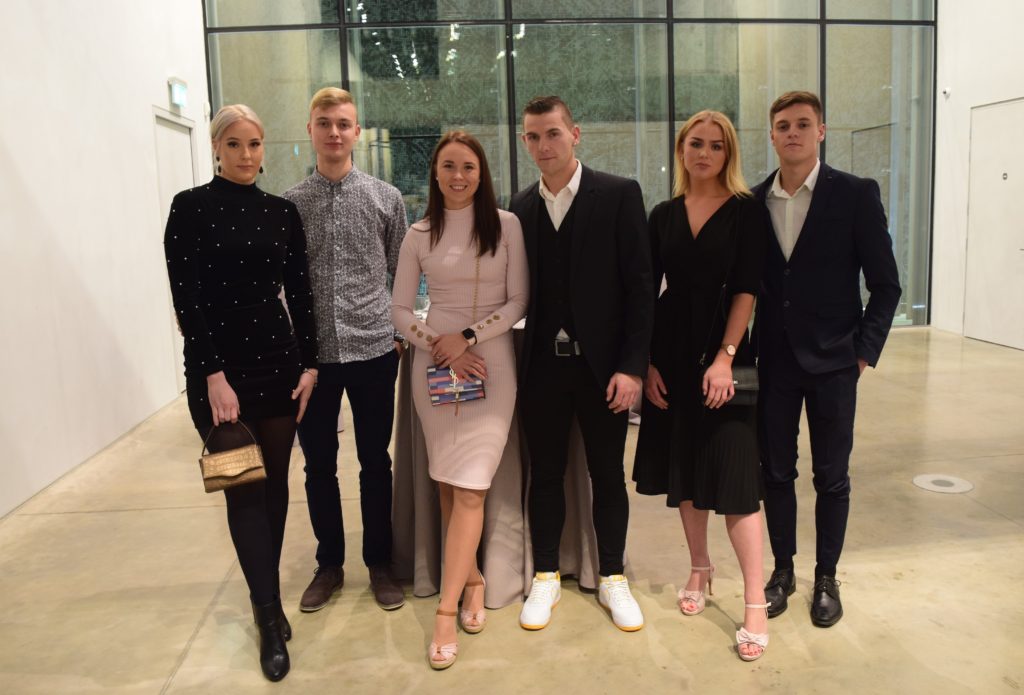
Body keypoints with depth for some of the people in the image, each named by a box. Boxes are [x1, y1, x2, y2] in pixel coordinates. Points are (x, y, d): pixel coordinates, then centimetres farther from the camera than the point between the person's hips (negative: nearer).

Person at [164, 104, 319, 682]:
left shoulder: (282, 212, 7)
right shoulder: (191, 207, -4)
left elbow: (300, 292, 7)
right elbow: (186, 298, -9)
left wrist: (309, 363, 1)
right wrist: (213, 374, -15)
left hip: (278, 360, 4)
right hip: (218, 366, -3)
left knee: (274, 483, 10)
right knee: (243, 487, 0)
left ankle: (265, 594, 27)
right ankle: (270, 615, 10)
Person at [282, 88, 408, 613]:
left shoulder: (385, 198, 2)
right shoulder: (289, 204, 3)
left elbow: (401, 273, 7)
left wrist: (401, 333, 2)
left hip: (373, 351, -1)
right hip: (312, 354, 1)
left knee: (375, 463, 9)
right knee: (319, 466, 11)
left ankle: (379, 562, 26)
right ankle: (329, 564, 29)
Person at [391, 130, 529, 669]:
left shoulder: (506, 225, 0)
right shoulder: (419, 234, 6)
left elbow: (519, 302, -2)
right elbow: (400, 312, 6)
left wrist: (467, 337, -13)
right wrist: (442, 347, -10)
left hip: (491, 361, -2)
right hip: (434, 362, 2)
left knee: (469, 487, -7)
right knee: (448, 485, 7)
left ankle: (445, 613, -3)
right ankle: (472, 581, 25)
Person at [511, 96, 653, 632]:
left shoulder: (619, 195, -4)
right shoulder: (521, 206, 8)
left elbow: (639, 284, -7)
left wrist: (632, 365, -13)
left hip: (602, 363, -2)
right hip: (542, 363, 3)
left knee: (608, 475, 10)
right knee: (545, 473, 12)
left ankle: (612, 578, 28)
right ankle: (546, 577, 28)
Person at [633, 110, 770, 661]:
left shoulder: (746, 211, -2)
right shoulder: (663, 215, 7)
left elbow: (747, 288, -8)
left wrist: (725, 358, -16)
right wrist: (646, 362, -1)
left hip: (723, 353, -4)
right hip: (671, 356, 4)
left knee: (734, 473, -5)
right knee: (683, 466, 12)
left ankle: (755, 605, 3)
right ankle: (699, 569, 32)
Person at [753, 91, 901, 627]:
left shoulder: (856, 195, -5)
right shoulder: (753, 202, 4)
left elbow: (885, 284, -3)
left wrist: (865, 351, -8)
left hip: (832, 362, -2)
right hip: (774, 361, 3)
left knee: (831, 477, 8)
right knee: (775, 472, 10)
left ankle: (826, 578, 25)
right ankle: (783, 570, 27)